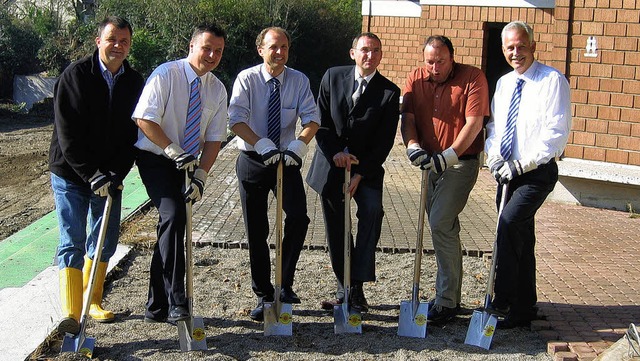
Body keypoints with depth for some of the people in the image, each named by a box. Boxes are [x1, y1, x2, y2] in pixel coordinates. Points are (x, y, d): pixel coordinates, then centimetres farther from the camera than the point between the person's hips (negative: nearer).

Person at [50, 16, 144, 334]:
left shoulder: (135, 83, 2)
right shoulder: (75, 75, -10)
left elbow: (133, 135, 1)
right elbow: (67, 134, -14)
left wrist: (116, 174, -11)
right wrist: (92, 174, -20)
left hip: (109, 177, 4)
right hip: (70, 174, -4)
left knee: (106, 241, 8)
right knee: (72, 242, -8)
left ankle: (93, 302, 23)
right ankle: (71, 313, -10)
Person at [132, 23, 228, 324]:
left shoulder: (217, 90, 4)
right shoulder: (166, 75, -12)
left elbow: (214, 138, 1)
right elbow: (144, 119, -17)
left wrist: (201, 175, -11)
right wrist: (174, 151, -22)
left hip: (182, 163, 6)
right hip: (154, 158, -6)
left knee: (171, 225, 8)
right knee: (173, 217, -24)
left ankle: (156, 307, 17)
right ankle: (176, 303, -25)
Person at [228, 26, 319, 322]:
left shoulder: (299, 80, -1)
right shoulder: (247, 79, -6)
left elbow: (311, 119, -7)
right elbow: (236, 120, -16)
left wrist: (298, 145, -25)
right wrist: (263, 145, -28)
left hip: (287, 160, 1)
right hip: (252, 161, -1)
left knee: (298, 218, -17)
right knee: (256, 231, 5)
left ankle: (285, 284, 1)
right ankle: (263, 296, 18)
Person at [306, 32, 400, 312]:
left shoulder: (389, 92, -6)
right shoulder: (333, 77, 0)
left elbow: (384, 141, -8)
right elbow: (320, 121, 1)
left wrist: (360, 174, -16)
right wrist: (336, 152, -14)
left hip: (367, 167, -2)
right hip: (331, 164, 2)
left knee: (372, 210, -26)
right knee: (336, 232, 6)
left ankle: (357, 287, -19)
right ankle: (344, 290, 20)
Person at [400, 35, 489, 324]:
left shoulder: (472, 77, -9)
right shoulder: (416, 79, 6)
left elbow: (474, 122, -16)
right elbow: (407, 118, 0)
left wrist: (449, 155, -23)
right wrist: (413, 146, -19)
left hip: (462, 162, -6)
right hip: (432, 162, 6)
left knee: (441, 224, -16)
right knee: (444, 227, 13)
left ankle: (446, 302, -8)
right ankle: (449, 295, 24)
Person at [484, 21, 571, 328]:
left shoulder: (553, 81, -9)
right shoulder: (503, 84, 13)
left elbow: (556, 133, -15)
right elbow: (493, 126, 14)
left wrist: (522, 164, -19)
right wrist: (495, 159, -5)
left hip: (537, 173, -7)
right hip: (507, 173, 7)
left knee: (509, 223, -25)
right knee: (520, 237, 12)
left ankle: (502, 300, -17)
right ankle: (524, 308, 23)